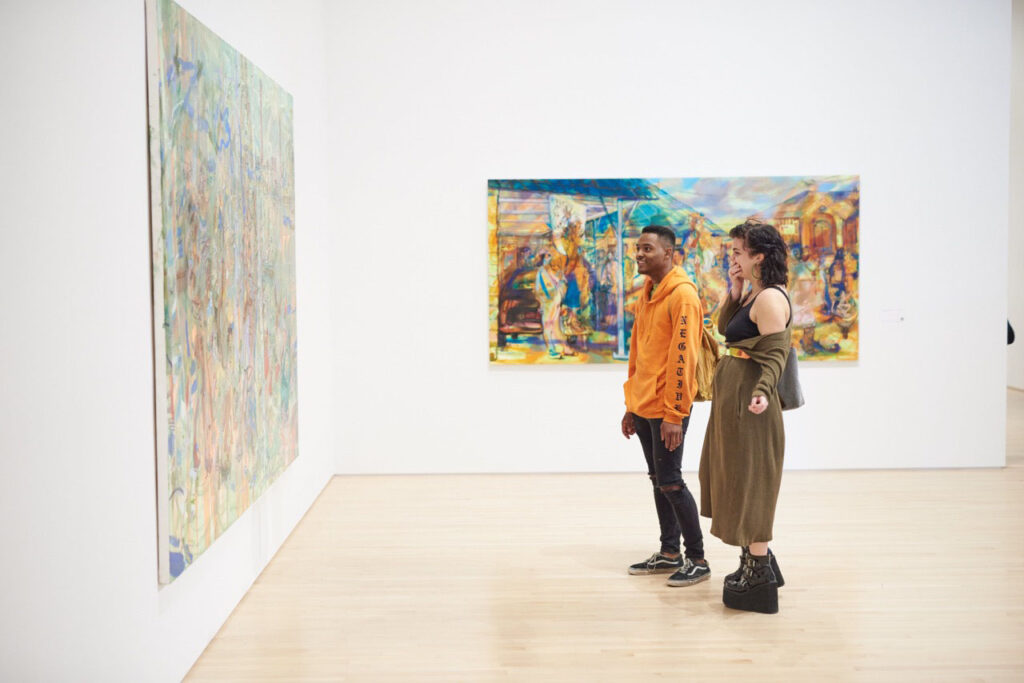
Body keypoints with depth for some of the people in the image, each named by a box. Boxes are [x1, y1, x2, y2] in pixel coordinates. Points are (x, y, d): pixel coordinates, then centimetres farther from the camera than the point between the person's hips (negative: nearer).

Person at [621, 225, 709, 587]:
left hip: (667, 410, -8)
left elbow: (683, 357, -18)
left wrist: (674, 414, -21)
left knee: (670, 482, -5)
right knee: (657, 480, 13)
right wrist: (631, 405, 17)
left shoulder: (682, 295, -13)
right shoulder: (646, 294, 14)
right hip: (643, 407, 8)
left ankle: (697, 559, 6)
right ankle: (669, 553, 23)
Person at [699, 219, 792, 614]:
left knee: (748, 482, -3)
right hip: (731, 398, 10)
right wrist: (733, 294, 4)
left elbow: (775, 354, -25)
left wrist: (762, 391, -39)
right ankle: (756, 562, 31)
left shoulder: (771, 299, -18)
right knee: (737, 480, 18)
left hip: (748, 400, -10)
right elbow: (725, 329, 17)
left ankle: (760, 580, 7)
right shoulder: (752, 296, 12)